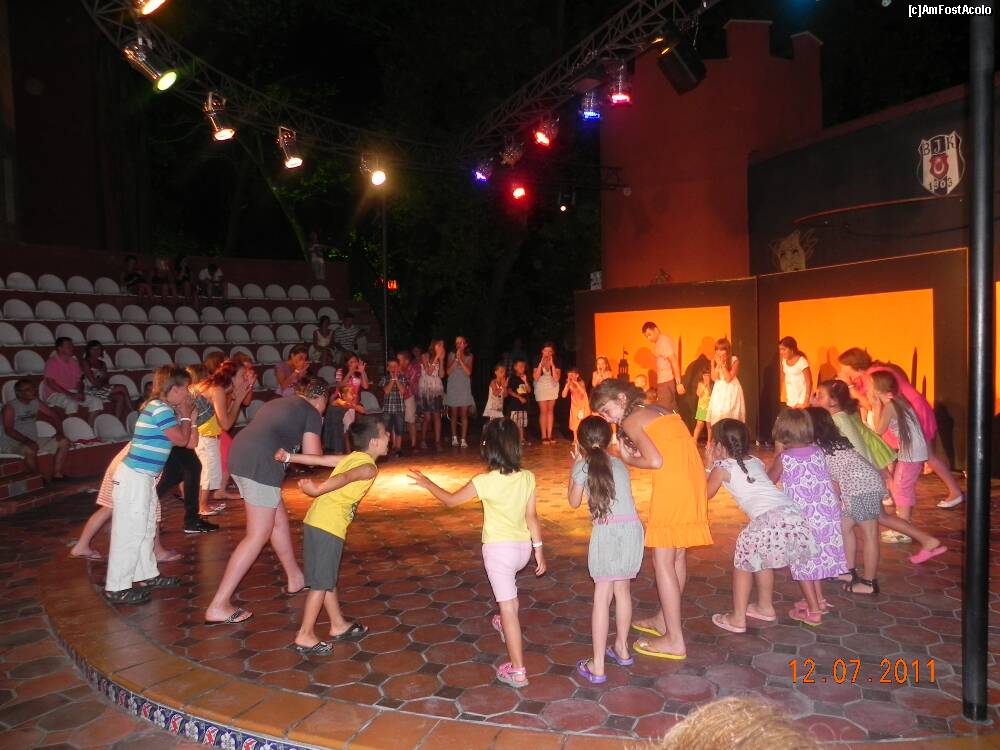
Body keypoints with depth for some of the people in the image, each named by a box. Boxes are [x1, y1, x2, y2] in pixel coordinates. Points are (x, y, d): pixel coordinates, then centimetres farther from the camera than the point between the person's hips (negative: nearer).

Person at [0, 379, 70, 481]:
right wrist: (27, 441, -35)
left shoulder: (36, 403, 7)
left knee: (64, 442, -5)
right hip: (13, 443, -7)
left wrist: (59, 432, -8)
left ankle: (57, 475, -9)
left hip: (33, 441, 7)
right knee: (30, 450, -40)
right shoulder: (10, 407, -12)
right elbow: (8, 430, -22)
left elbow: (55, 416, 9)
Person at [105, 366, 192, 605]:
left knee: (146, 529, 19)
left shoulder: (160, 407, 12)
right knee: (129, 532, -3)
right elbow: (181, 439, -14)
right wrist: (186, 415, -3)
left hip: (142, 477, 10)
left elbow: (189, 441, 15)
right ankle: (117, 588, 4)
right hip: (134, 478, -10)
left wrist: (187, 415, 7)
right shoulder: (161, 409, -17)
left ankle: (147, 576, 31)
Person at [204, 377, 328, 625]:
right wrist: (314, 437, 19)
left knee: (279, 521, 20)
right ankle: (218, 606, -4)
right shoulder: (312, 413, 5)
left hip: (240, 455, 9)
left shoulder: (280, 402, 27)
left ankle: (295, 579, 34)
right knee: (257, 536, -3)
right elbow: (313, 456, 1)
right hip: (260, 464, -9)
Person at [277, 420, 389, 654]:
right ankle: (305, 636, 6)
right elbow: (345, 478, -24)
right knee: (321, 582, 0)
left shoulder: (353, 457, 17)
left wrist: (289, 457, 10)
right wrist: (318, 489, -29)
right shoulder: (370, 468, -7)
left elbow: (320, 459, 12)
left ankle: (338, 625, 30)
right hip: (328, 527, -9)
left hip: (316, 521, 9)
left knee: (328, 578, 17)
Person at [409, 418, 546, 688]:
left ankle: (517, 670, 3)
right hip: (523, 546, 6)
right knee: (509, 587, 35)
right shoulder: (528, 478, -7)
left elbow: (451, 500, -5)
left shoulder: (484, 481, -18)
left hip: (498, 548, -6)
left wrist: (426, 483, 9)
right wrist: (538, 549, 9)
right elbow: (532, 517, -2)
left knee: (507, 606, 0)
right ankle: (506, 627, 56)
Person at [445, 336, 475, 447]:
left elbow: (468, 372, -8)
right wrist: (456, 359, -13)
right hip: (453, 388, 0)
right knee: (454, 415, 4)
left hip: (464, 388, 0)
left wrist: (460, 360, -12)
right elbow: (448, 371, -6)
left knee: (464, 415, -2)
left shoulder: (469, 356, 4)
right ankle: (454, 438, 12)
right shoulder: (451, 355, 4)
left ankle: (463, 439, 0)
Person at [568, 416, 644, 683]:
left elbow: (574, 502, 14)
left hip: (607, 531, -5)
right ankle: (622, 649, 38)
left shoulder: (583, 466, 2)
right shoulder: (619, 464, 16)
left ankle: (597, 666, 6)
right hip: (633, 528, 5)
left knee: (602, 596, 1)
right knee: (622, 590, 21)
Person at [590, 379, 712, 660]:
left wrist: (627, 460, 2)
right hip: (694, 479, 9)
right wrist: (637, 451, 10)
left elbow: (656, 461, -15)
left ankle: (674, 640, 3)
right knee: (677, 555, 18)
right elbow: (675, 448, 12)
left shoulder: (631, 421, -3)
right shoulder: (660, 410, 20)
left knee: (662, 561, 0)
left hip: (672, 485, -9)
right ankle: (664, 620, 32)